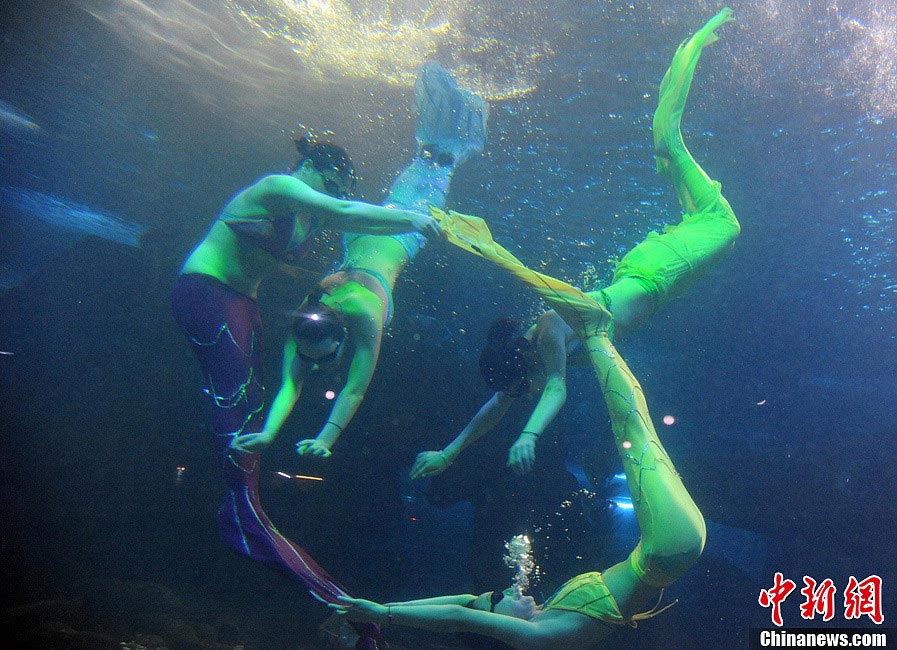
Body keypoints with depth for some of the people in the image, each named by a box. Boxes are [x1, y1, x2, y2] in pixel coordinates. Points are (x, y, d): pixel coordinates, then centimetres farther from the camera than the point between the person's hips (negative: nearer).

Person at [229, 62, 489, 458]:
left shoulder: (364, 313, -41)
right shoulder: (302, 323, -30)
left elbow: (355, 390, -38)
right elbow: (290, 385, -30)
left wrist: (325, 440, -44)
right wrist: (267, 433, -44)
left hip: (399, 234, -3)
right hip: (361, 234, 3)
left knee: (425, 199, 24)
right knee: (403, 191, 31)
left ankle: (449, 150, 46)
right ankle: (432, 146, 53)